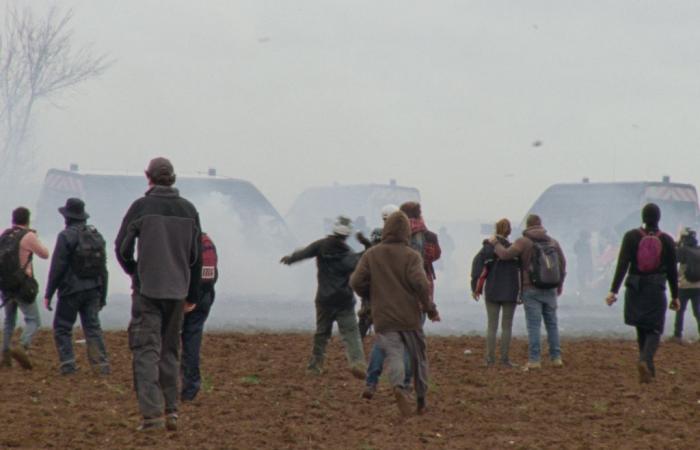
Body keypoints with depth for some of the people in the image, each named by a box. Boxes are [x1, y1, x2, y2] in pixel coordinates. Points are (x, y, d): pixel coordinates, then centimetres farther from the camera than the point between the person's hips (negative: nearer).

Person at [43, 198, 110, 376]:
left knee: (62, 328, 5)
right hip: (93, 290, 5)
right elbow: (103, 269, 13)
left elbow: (56, 268, -12)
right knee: (93, 327, 5)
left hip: (71, 290, -5)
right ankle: (102, 364, -5)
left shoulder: (66, 236, -10)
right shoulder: (96, 236, 10)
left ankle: (67, 364, -4)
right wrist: (102, 296, 19)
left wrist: (48, 294, -7)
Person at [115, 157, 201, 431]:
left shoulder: (141, 207, -6)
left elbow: (122, 248, -5)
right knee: (170, 351, 15)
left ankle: (152, 413, -15)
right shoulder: (188, 210, 6)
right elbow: (196, 256, 10)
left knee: (146, 350, -4)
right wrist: (192, 295, 19)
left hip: (147, 288, -4)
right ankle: (171, 410, 12)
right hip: (177, 290, 4)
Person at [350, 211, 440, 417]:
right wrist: (430, 308, -5)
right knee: (418, 357, 14)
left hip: (383, 317, 1)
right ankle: (421, 401, 19)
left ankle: (398, 386, -38)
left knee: (394, 354, -7)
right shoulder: (411, 256, -5)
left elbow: (356, 282, -1)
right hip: (409, 317, -1)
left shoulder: (371, 255, 3)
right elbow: (420, 283, -18)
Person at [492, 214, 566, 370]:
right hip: (550, 291, 4)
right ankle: (556, 358, 11)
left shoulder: (524, 242, -10)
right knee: (552, 324, 12)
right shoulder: (553, 242, 6)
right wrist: (560, 284, 29)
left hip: (531, 290, -4)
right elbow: (562, 264, 15)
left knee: (534, 325, -3)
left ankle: (534, 360, -7)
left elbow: (505, 255, -17)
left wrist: (495, 243, 2)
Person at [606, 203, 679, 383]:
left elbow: (622, 265, -10)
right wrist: (675, 296, 11)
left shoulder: (631, 237, -3)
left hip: (635, 289, 2)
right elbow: (672, 271, 2)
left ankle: (648, 368, 21)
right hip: (657, 290, -1)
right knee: (654, 330, 1)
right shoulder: (667, 240, -2)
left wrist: (614, 291, -10)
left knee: (642, 329, 16)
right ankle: (645, 360, -26)